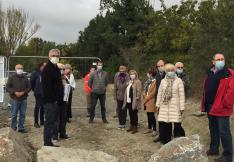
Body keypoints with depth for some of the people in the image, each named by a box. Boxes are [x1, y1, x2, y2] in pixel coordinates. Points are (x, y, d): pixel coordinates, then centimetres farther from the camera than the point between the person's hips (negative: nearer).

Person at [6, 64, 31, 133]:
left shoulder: (25, 78, 9)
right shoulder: (11, 78, 1)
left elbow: (29, 87, 8)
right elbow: (7, 88, -2)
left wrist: (23, 92, -9)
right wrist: (15, 92, -16)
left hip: (23, 99, 3)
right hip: (15, 99, -3)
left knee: (22, 114, 6)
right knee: (14, 114, 2)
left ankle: (21, 128, 15)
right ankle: (13, 128, 15)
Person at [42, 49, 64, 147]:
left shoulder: (56, 69, 17)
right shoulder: (47, 69, -13)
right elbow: (47, 87, -21)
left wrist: (59, 99, 16)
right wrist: (52, 99, -21)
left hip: (55, 101, 10)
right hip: (50, 101, -10)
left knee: (52, 121, 13)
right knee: (49, 122, -5)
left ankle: (49, 142, 21)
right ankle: (47, 143, 1)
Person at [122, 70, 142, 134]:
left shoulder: (138, 82, -6)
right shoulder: (129, 82, 18)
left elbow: (139, 91, -14)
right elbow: (126, 91, 19)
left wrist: (137, 98, -20)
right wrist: (125, 101, 15)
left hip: (134, 102, -7)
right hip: (129, 101, 7)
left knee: (134, 114, -3)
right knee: (131, 114, 13)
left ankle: (135, 128, 5)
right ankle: (131, 126, 23)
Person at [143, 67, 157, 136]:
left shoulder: (155, 82, -13)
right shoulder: (149, 81, 13)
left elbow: (153, 93, -15)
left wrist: (146, 98, -9)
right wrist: (145, 98, 6)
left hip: (151, 101, -8)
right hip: (147, 101, 8)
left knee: (152, 116, -5)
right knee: (149, 115, 13)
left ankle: (154, 130, 3)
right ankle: (149, 128, 23)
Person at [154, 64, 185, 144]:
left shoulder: (178, 81, 0)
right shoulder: (163, 81, 11)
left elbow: (181, 95, -3)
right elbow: (159, 93, 14)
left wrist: (182, 107, -7)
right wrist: (158, 104, 10)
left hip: (175, 106, -3)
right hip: (164, 106, 3)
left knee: (177, 124, -8)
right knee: (163, 123, 2)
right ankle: (165, 139, 19)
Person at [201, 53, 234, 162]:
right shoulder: (210, 74, 12)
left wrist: (225, 104, -18)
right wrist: (204, 104, 12)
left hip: (221, 108, -7)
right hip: (210, 107, 7)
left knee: (224, 131, -3)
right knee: (213, 129, 18)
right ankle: (214, 149, 32)